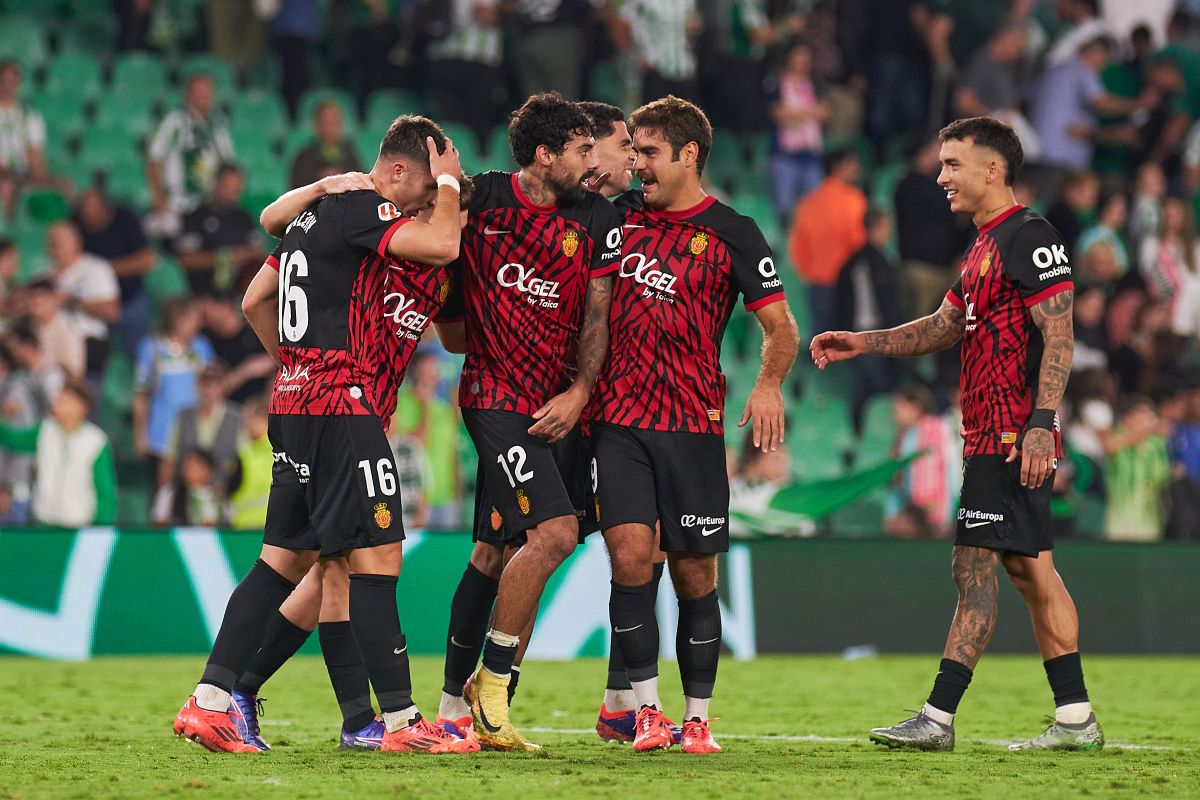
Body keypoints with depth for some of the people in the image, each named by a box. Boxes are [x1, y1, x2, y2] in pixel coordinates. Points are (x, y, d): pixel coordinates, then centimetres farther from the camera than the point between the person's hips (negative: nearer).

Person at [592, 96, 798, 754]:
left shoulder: (732, 233, -1)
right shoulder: (621, 213, 9)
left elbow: (780, 326, 0)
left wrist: (769, 385, -15)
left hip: (693, 426, -2)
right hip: (618, 418, 2)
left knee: (694, 574, 2)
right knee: (630, 554, -12)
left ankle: (697, 719, 13)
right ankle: (645, 709, -4)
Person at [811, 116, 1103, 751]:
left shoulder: (1030, 238, -11)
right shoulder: (985, 246, 19)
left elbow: (1058, 335, -17)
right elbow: (943, 327, 27)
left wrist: (1041, 422, -24)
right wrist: (862, 342, 16)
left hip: (1013, 439, -10)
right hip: (991, 436, 10)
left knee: (975, 568, -9)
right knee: (1028, 568, 9)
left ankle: (937, 719, -9)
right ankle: (1075, 720, 11)